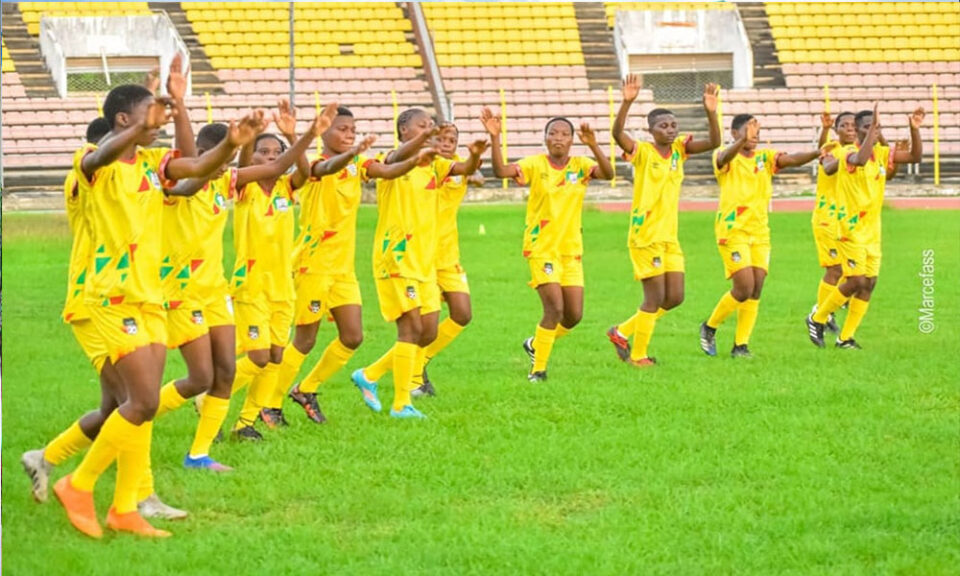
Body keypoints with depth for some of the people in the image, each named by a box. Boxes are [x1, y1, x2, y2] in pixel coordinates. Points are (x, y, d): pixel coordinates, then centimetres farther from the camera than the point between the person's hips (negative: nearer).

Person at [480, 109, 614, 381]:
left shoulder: (581, 165, 0)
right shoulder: (536, 165, -6)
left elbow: (608, 173, -20)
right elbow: (501, 170, -21)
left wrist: (593, 145, -35)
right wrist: (494, 137, -34)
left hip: (571, 249, 4)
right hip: (541, 247, -4)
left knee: (574, 315, 4)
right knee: (555, 308, -15)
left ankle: (536, 344, 32)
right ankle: (538, 369, 0)